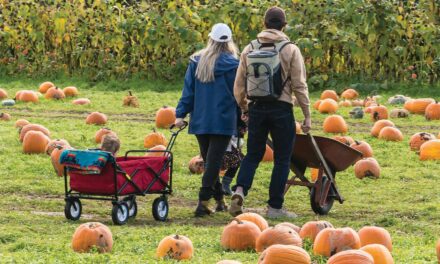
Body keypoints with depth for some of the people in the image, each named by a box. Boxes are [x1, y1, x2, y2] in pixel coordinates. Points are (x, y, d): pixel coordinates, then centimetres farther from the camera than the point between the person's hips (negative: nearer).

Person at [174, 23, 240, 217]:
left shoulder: (197, 61, 3)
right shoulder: (232, 64, -7)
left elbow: (188, 90, 4)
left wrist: (181, 114, 6)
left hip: (200, 120, 4)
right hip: (223, 121, -4)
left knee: (209, 161, 15)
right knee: (214, 162, -4)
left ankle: (219, 199, 23)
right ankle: (203, 202, -13)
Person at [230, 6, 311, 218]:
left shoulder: (249, 49, 6)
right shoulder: (290, 50, -5)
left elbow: (239, 85, 9)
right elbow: (299, 86, -7)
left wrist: (244, 108, 24)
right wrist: (307, 115, -1)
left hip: (256, 108, 3)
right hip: (281, 109, -3)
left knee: (253, 155, 13)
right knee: (282, 159, 6)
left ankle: (240, 190, -11)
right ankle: (275, 207, 6)